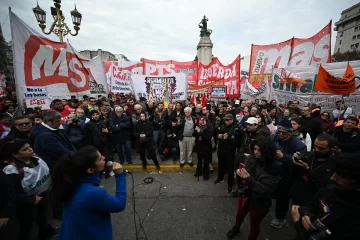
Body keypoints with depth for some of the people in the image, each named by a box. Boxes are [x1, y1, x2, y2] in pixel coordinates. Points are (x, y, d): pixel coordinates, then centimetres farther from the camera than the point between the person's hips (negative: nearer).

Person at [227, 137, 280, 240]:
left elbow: (265, 190, -29)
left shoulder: (272, 169, -26)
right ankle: (236, 228, 62)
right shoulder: (251, 158, -14)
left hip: (259, 202, -5)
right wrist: (240, 173, -22)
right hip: (245, 194, 5)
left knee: (254, 225, 18)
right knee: (239, 215, 30)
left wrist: (248, 178, -37)